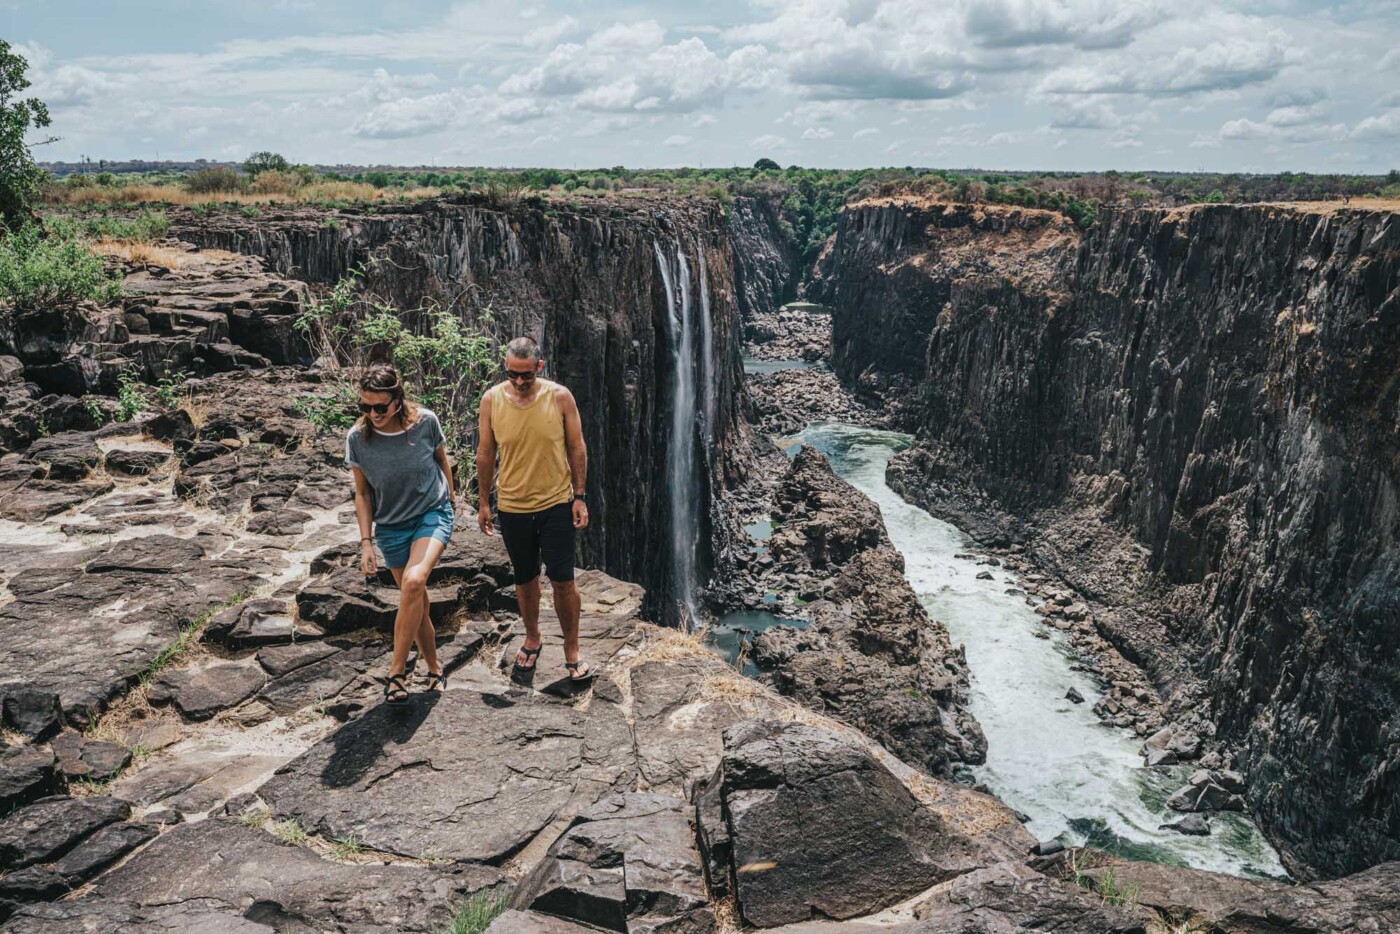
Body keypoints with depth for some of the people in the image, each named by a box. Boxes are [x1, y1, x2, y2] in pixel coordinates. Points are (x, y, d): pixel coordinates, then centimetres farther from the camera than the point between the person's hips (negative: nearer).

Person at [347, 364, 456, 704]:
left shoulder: (425, 422, -16)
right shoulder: (357, 438, -13)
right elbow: (362, 493, -2)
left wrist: (450, 500, 14)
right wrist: (366, 542, -4)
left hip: (432, 513, -2)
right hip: (391, 526, 2)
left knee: (414, 581, -26)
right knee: (417, 602, 8)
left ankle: (396, 672, -16)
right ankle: (434, 669, 28)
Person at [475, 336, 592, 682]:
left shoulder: (560, 397, -10)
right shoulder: (492, 399, -7)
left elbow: (577, 447, -2)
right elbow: (486, 453, 3)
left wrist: (579, 496, -4)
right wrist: (484, 503, 6)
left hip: (556, 503, -1)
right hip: (512, 507, 2)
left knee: (563, 580, -1)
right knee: (525, 579, 15)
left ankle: (572, 650, 15)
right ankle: (532, 639, 38)